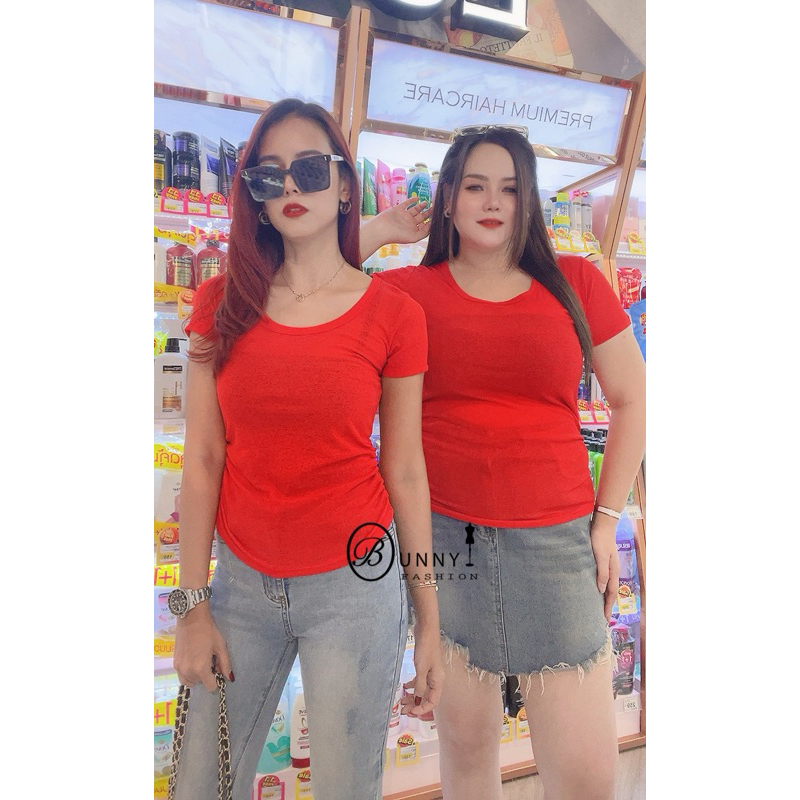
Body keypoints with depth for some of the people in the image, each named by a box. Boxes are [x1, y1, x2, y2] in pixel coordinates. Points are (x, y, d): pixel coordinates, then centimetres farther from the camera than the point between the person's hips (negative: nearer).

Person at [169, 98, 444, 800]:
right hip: (241, 580, 3)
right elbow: (201, 459, 0)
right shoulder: (221, 303, 0)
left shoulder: (393, 313, -6)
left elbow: (405, 473, -3)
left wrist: (430, 623, 1)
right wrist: (192, 605, 0)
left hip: (355, 582, -2)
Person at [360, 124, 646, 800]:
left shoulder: (576, 282, 5)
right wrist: (379, 231, 3)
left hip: (555, 538, 1)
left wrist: (607, 515, 4)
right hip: (441, 534, 0)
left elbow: (631, 400, 9)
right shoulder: (411, 291, 3)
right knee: (465, 735, 16)